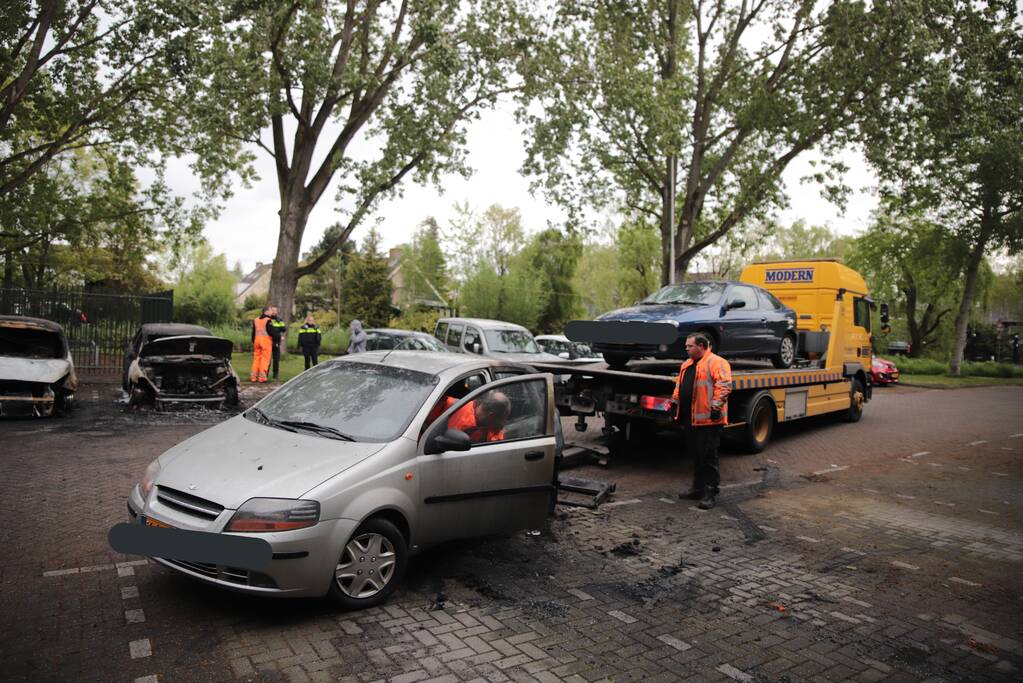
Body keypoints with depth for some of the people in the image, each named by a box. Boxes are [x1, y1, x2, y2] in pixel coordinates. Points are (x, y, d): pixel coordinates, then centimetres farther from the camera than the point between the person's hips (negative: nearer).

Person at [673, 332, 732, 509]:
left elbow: (724, 385, -17)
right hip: (690, 419, 9)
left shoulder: (716, 362, -9)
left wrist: (716, 406, -22)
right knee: (696, 455, 16)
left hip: (708, 419, -9)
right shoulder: (687, 365, 19)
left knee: (708, 457, -4)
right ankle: (698, 489, 25)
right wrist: (675, 403, 21)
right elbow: (679, 386, 27)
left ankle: (709, 493, 1)